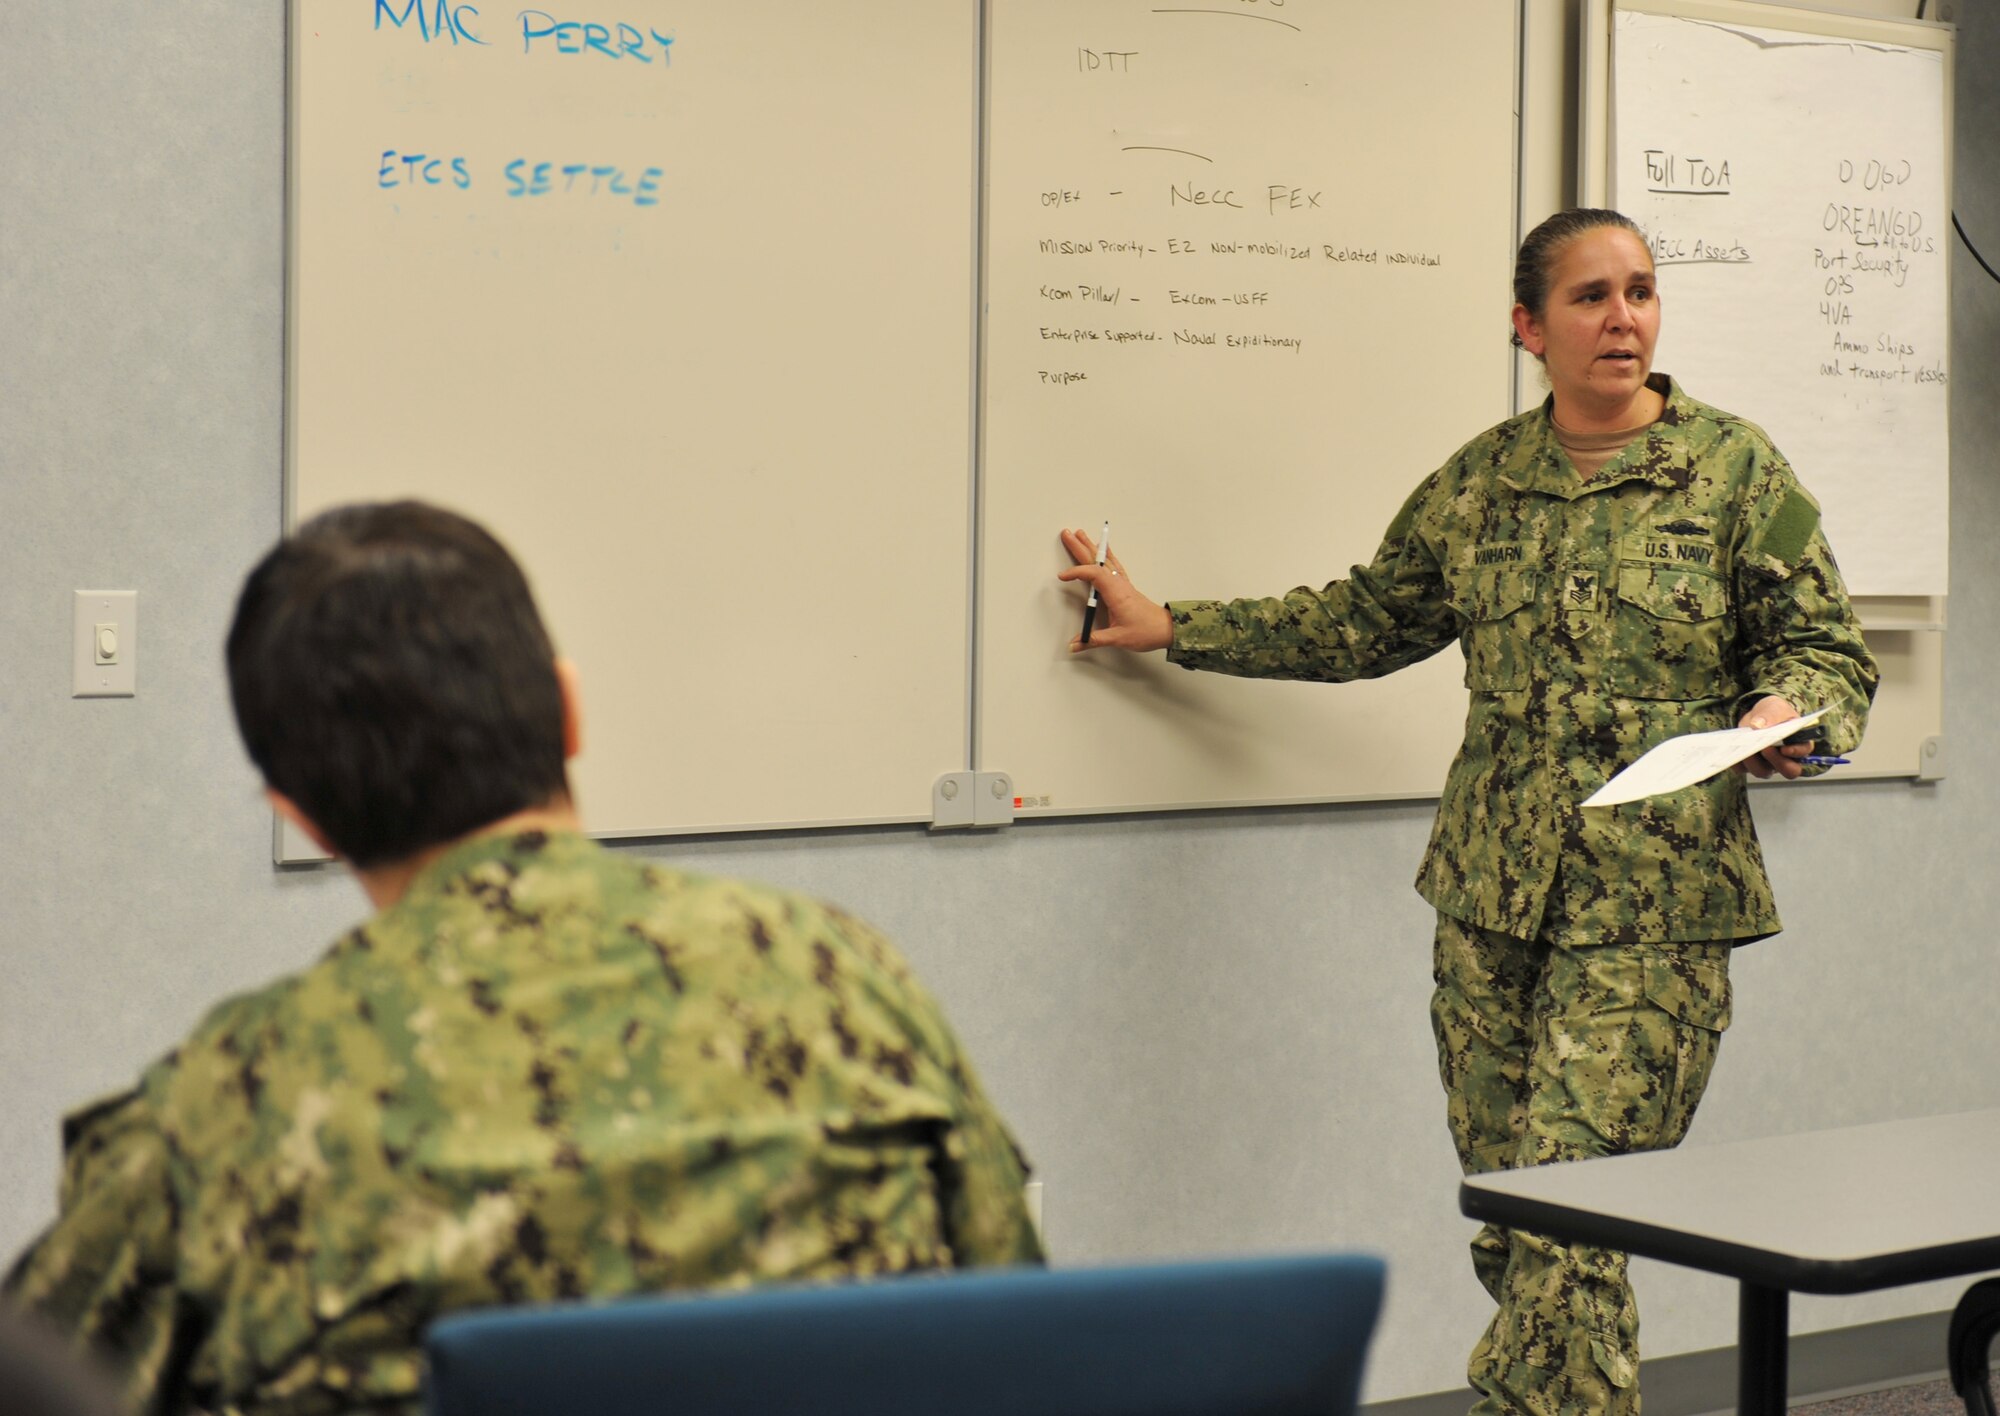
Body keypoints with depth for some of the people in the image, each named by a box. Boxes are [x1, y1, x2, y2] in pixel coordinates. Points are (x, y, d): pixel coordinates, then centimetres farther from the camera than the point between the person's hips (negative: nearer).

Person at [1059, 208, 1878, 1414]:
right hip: (1492, 894, 4)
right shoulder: (1477, 482, 11)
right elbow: (1366, 621, 22)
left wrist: (1786, 713, -18)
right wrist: (1170, 628, 23)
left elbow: (1828, 648, 5)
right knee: (1509, 1225, 5)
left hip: (1653, 908, -4)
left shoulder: (1735, 467, 1)